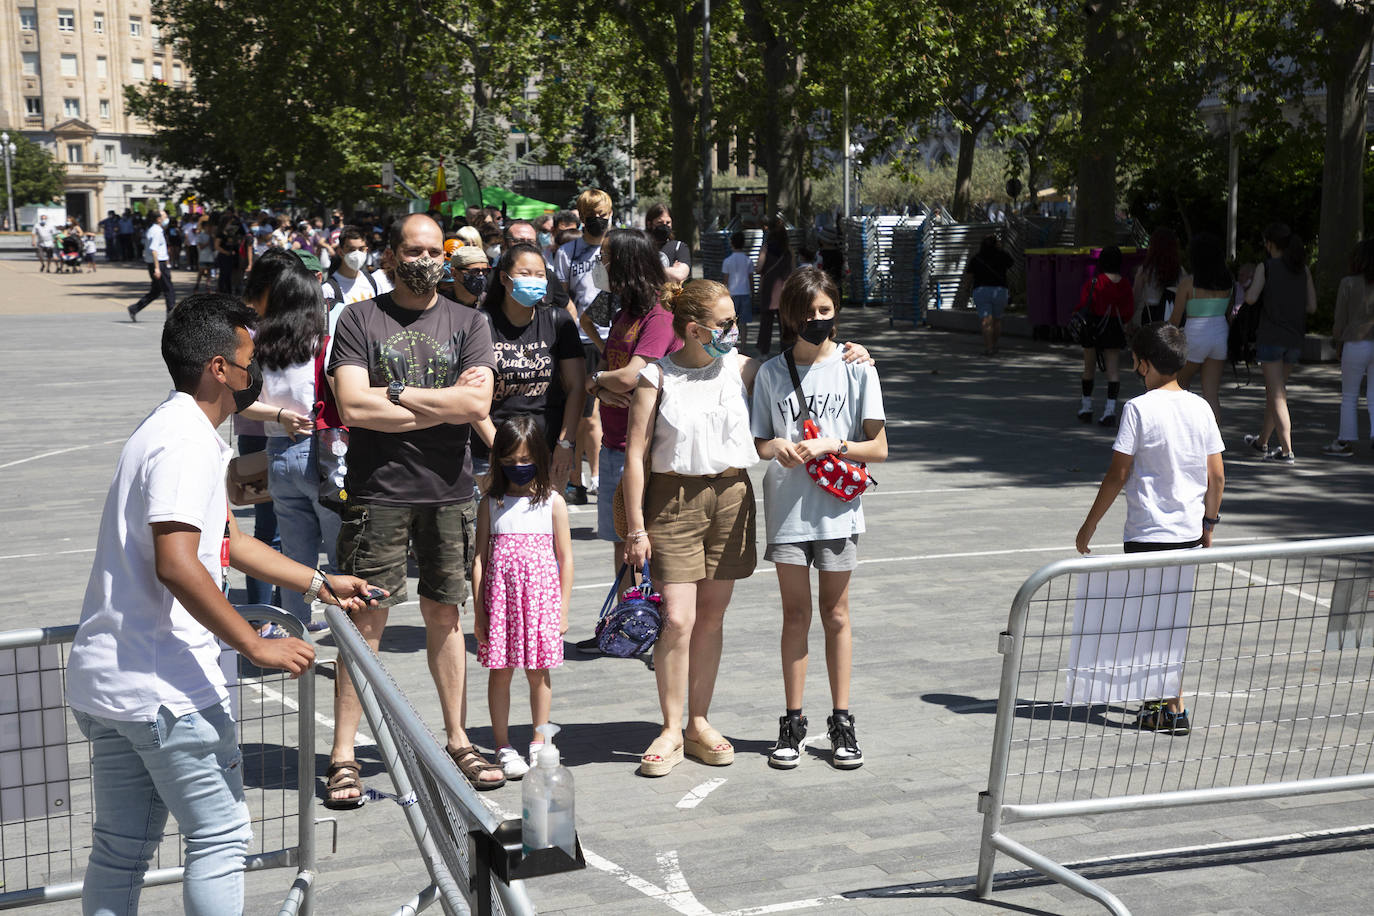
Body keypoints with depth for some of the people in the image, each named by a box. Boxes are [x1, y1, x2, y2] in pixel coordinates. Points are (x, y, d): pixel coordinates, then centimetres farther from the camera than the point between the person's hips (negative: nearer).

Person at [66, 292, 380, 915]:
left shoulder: (174, 431, 18)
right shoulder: (188, 443, -16)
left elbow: (227, 540, 26)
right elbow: (176, 566, -28)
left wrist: (321, 584, 27)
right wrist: (258, 647, -23)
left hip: (104, 679, 10)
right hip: (166, 685, -10)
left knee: (121, 849, 15)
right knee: (220, 836, 2)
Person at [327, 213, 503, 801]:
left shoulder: (467, 323, 8)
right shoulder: (359, 320, 2)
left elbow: (477, 404, -7)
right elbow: (353, 407, -11)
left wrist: (397, 393, -9)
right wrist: (443, 404, -8)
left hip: (449, 490, 3)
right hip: (378, 489, -2)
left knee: (444, 614, 11)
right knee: (367, 618, -3)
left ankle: (457, 741, 22)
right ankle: (343, 756, 4)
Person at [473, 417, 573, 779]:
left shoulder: (552, 502, 2)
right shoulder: (491, 504, 4)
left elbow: (565, 559, 4)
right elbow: (479, 558, 4)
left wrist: (563, 610, 1)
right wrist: (478, 611, 0)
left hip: (540, 596, -1)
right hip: (500, 597, 1)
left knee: (538, 673, 6)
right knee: (500, 672, 4)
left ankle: (539, 744, 18)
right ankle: (503, 747, 14)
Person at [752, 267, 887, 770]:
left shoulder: (856, 369, 0)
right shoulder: (771, 372, 4)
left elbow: (878, 448, 0)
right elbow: (758, 442, 10)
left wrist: (832, 445, -15)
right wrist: (776, 447, -12)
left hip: (837, 508, -1)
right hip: (787, 507, 1)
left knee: (836, 615, 7)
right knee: (796, 614, 6)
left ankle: (841, 721, 16)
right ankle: (793, 722, 15)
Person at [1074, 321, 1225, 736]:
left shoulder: (1138, 408, -13)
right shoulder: (1201, 407, 3)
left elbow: (1118, 475, -12)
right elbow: (1217, 476, 5)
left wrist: (1089, 526, -4)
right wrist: (1209, 522, 19)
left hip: (1148, 532, -6)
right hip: (1190, 530, 6)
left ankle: (1174, 709, -1)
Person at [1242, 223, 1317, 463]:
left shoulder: (1266, 267, -6)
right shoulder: (1303, 269, 8)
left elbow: (1251, 298, -16)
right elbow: (1311, 306, 6)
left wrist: (1247, 287, 5)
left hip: (1271, 337, -5)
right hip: (1295, 338, 5)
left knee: (1277, 395, -6)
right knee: (1275, 390, 19)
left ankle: (1287, 450, -13)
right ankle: (1262, 441, 33)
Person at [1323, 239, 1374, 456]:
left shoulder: (1348, 284, -7)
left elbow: (1340, 320, -3)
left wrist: (1338, 342, 11)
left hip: (1355, 345, -2)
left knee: (1349, 396, 10)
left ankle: (1346, 441, 13)